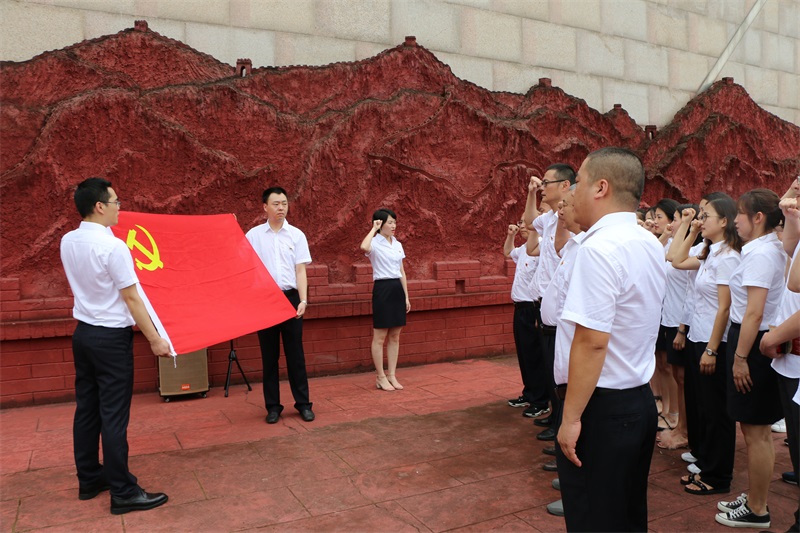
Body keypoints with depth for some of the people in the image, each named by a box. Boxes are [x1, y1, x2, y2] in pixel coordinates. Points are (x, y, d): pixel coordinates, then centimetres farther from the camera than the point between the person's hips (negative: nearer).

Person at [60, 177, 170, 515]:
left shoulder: (68, 242, 3)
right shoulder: (113, 246, -20)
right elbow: (132, 300, -18)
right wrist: (155, 339, -10)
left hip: (83, 332, 8)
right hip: (112, 337, -8)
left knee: (86, 409, 15)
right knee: (113, 415, -3)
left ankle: (88, 480, 27)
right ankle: (123, 493, 6)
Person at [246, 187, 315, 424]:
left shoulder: (296, 235, 3)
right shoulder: (253, 235, 2)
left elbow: (300, 271, 0)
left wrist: (303, 300, -9)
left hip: (290, 297, 0)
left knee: (295, 353, 6)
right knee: (269, 355, 7)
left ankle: (303, 403, 15)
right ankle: (273, 406, 17)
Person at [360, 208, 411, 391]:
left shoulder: (398, 244, 12)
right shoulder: (375, 243, -8)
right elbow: (364, 247, -34)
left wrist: (406, 296, 12)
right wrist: (373, 229, -20)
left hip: (397, 289, 7)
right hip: (382, 289, -7)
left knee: (395, 337, 10)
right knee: (380, 337, 1)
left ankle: (392, 375, 19)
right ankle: (381, 377, 11)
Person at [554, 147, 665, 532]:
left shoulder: (599, 248, -21)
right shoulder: (650, 245, 7)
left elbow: (591, 341, -25)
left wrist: (571, 418, -18)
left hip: (602, 407, -9)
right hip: (640, 399, 9)